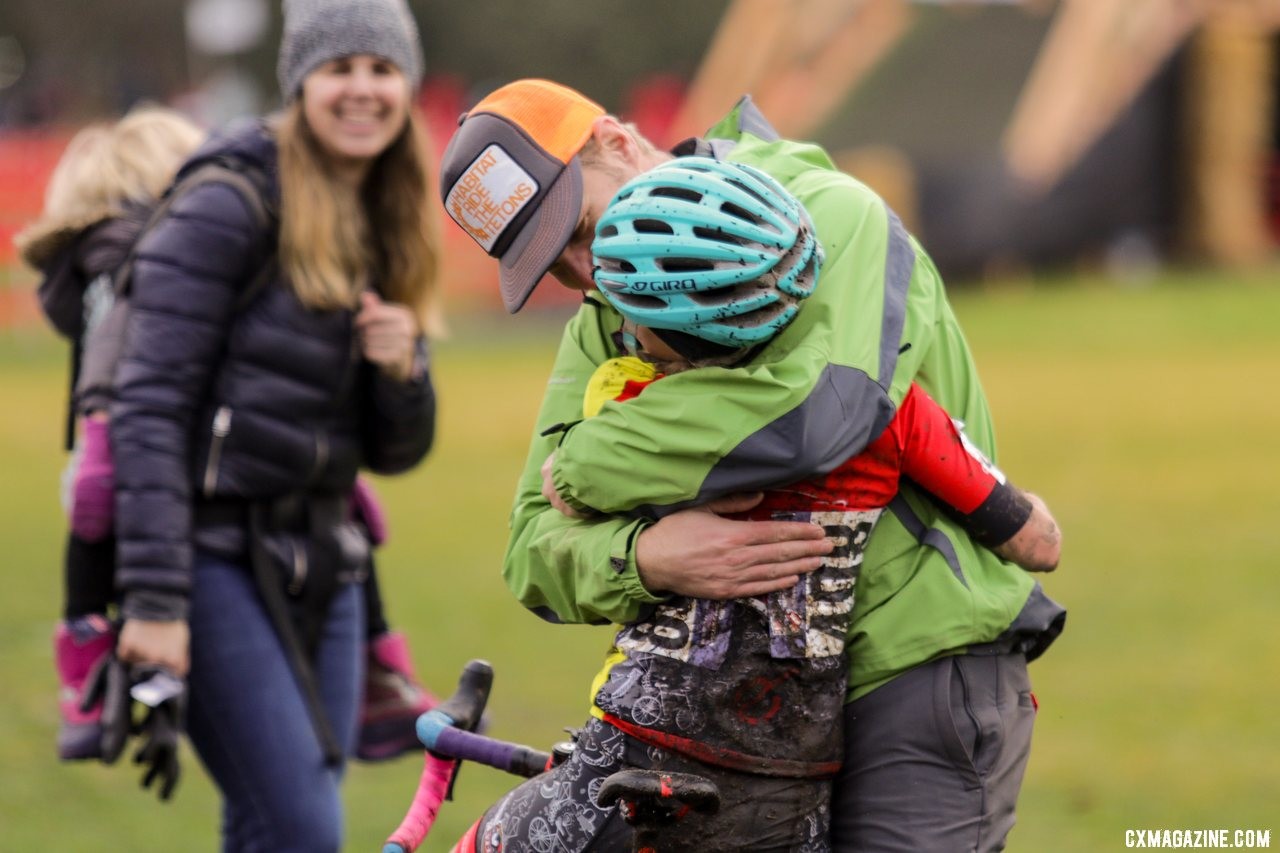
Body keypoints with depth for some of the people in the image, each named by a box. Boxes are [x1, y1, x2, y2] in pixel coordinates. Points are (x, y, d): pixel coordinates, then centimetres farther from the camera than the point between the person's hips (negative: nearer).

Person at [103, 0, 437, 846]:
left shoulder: (386, 231, 14)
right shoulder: (232, 206, -9)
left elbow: (396, 451, 18)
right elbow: (149, 408, -15)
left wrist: (404, 369, -6)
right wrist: (153, 601, -21)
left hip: (321, 571, 7)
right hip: (218, 559, -7)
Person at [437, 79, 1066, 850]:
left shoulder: (829, 216, -13)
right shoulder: (603, 333, 9)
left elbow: (825, 403, -33)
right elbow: (539, 553, -1)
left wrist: (588, 463, -20)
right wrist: (643, 558, -27)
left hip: (917, 678, -7)